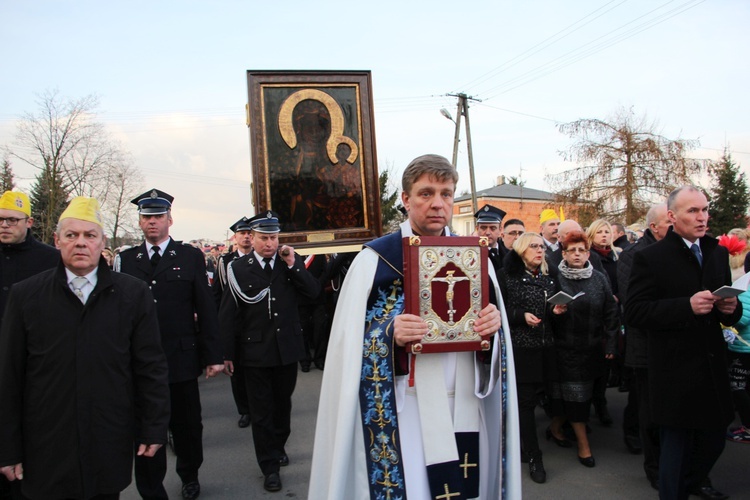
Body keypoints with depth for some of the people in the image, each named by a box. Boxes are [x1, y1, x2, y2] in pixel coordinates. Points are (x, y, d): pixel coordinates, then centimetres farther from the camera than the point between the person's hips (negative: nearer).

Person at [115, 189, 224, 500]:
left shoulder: (190, 257, 2)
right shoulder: (125, 260, 6)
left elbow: (206, 309, 0)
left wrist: (214, 355, -4)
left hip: (181, 358, -1)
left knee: (187, 425, 13)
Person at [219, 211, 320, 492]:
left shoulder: (291, 262, 0)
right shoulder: (238, 269, -7)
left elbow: (313, 292, -9)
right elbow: (228, 314, -6)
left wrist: (293, 265, -18)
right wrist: (227, 353, -6)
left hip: (287, 348, 3)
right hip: (255, 351, -2)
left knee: (282, 403, 20)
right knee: (261, 410, 7)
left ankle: (278, 447, 42)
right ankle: (270, 466, 19)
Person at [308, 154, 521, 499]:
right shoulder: (374, 259, -7)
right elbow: (351, 346, -7)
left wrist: (494, 325, -11)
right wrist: (390, 335, -25)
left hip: (466, 407, 4)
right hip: (403, 412, -4)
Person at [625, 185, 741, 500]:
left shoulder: (718, 254, 11)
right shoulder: (650, 258, -8)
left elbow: (730, 315, 16)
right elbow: (634, 312, -15)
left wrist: (731, 308, -8)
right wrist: (687, 306, -25)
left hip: (713, 367, 6)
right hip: (675, 372, -6)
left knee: (714, 440, 18)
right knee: (677, 445, 5)